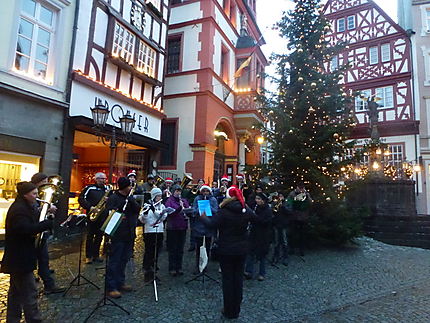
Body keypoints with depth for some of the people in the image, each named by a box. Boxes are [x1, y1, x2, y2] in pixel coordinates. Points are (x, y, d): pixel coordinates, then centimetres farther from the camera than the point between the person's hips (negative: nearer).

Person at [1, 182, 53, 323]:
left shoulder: (24, 207, 11)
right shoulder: (18, 209, -21)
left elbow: (33, 222, 11)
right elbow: (27, 229, -33)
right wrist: (50, 222, -31)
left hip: (18, 257, 11)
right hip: (20, 258, -11)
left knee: (16, 291, 22)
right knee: (30, 292, -4)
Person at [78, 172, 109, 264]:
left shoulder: (106, 189, 10)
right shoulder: (90, 188, -2)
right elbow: (80, 199, -6)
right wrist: (89, 207, -15)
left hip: (102, 216, 4)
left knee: (99, 236, 8)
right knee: (90, 236, 2)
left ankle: (96, 255, 20)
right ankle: (88, 256, 12)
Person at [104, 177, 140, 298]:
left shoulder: (130, 198, 12)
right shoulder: (113, 198, -9)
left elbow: (137, 210, 0)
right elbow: (108, 213, -17)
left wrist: (131, 200, -13)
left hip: (129, 234, 7)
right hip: (118, 235, -7)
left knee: (124, 260, 16)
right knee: (114, 260, 0)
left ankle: (120, 282, 30)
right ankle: (111, 287, 9)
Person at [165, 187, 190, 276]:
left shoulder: (184, 200, 10)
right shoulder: (169, 201, -3)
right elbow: (169, 212, -16)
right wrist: (180, 208, -25)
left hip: (182, 227, 4)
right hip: (173, 228, -4)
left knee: (180, 249, 11)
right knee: (172, 249, 4)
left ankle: (179, 268, 22)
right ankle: (172, 268, 13)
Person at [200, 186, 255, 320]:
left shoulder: (224, 210, -19)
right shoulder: (246, 210, -3)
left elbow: (212, 224, -21)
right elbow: (254, 217, 16)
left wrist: (204, 218, -2)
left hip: (226, 250, -4)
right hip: (242, 249, 4)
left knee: (227, 279, 8)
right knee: (238, 278, 14)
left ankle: (229, 311, 19)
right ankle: (236, 310, 25)